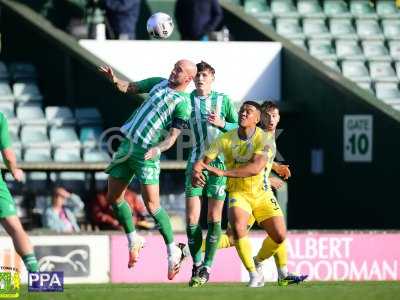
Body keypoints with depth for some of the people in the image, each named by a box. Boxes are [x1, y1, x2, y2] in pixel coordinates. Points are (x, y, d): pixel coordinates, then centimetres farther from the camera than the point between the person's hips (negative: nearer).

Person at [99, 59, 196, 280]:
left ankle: (173, 252, 0)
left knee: (152, 205, -12)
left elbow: (172, 137, -13)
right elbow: (129, 88, 19)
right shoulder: (159, 83, 11)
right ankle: (133, 241, 26)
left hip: (147, 154, -7)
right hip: (127, 146, 7)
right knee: (113, 198, 8)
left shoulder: (183, 103, -9)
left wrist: (157, 148, -31)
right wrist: (115, 80, -2)